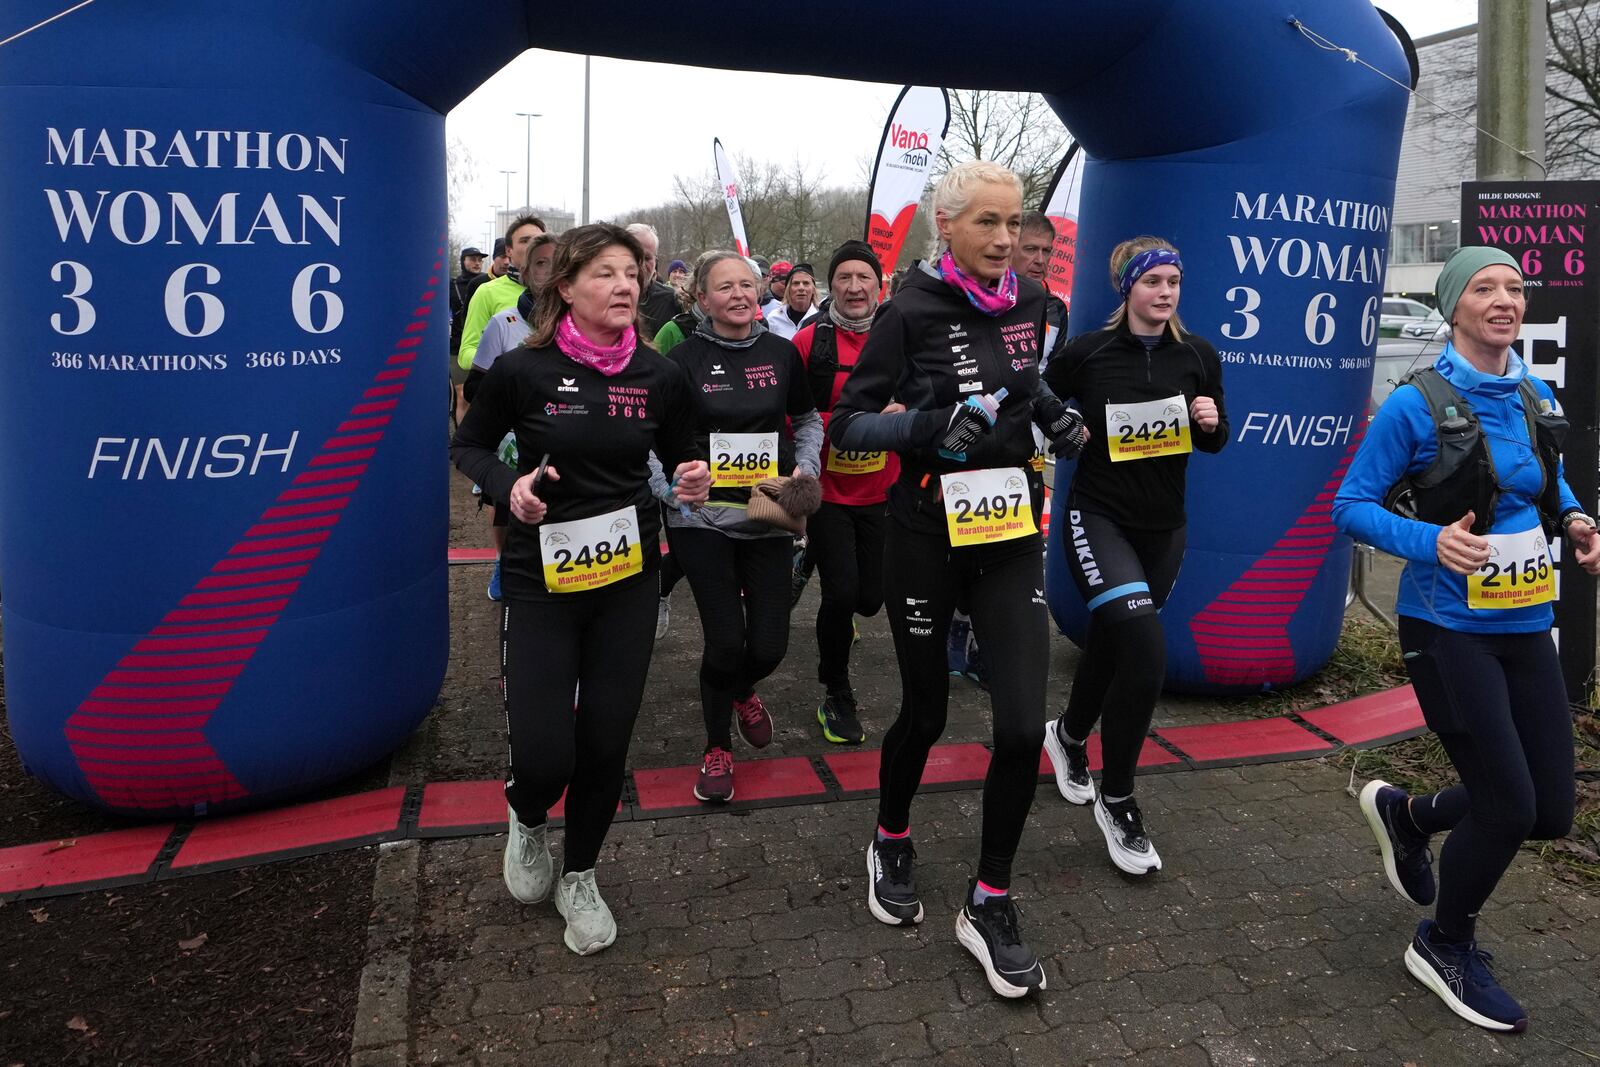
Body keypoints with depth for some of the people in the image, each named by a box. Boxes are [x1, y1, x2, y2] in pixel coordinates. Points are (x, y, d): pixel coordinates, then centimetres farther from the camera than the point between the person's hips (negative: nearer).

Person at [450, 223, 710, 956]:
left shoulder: (658, 378, -2)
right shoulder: (522, 370, -9)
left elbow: (680, 457, 13)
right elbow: (468, 446, 5)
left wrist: (693, 483, -10)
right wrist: (508, 484, -15)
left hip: (629, 576, 3)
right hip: (541, 579, -2)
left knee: (606, 744, 7)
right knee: (543, 756, -8)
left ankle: (580, 877, 34)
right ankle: (527, 821, 31)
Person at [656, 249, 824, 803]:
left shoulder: (782, 353, 4)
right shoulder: (683, 359, -5)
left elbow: (808, 419, 17)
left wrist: (805, 468, 1)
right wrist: (673, 486, -19)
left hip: (768, 518, 3)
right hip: (702, 519, -3)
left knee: (770, 643, 1)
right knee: (725, 640, -4)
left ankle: (741, 691, 40)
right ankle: (718, 748, 22)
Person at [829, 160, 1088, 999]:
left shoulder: (1028, 302, 4)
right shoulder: (912, 311, -11)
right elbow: (846, 426, -11)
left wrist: (1055, 416, 3)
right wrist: (930, 426, -27)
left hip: (1010, 536, 4)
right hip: (927, 537, -4)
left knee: (1021, 725, -5)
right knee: (925, 713, 10)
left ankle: (989, 905, 15)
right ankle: (891, 843, 41)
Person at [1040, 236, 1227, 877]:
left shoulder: (1197, 356, 1)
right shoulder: (1086, 353, -9)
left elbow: (1214, 444, 10)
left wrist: (1211, 422, -10)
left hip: (1163, 528, 5)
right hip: (1097, 518, -5)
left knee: (1113, 642, 19)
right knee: (1145, 652, -20)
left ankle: (1069, 736, 50)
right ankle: (1117, 802, -1)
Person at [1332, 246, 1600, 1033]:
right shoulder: (1416, 406, -12)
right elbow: (1351, 506, -10)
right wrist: (1432, 541, -26)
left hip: (1527, 627, 7)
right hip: (1450, 629, -6)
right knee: (1508, 805, -6)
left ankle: (1405, 816, 37)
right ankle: (1445, 947, 21)